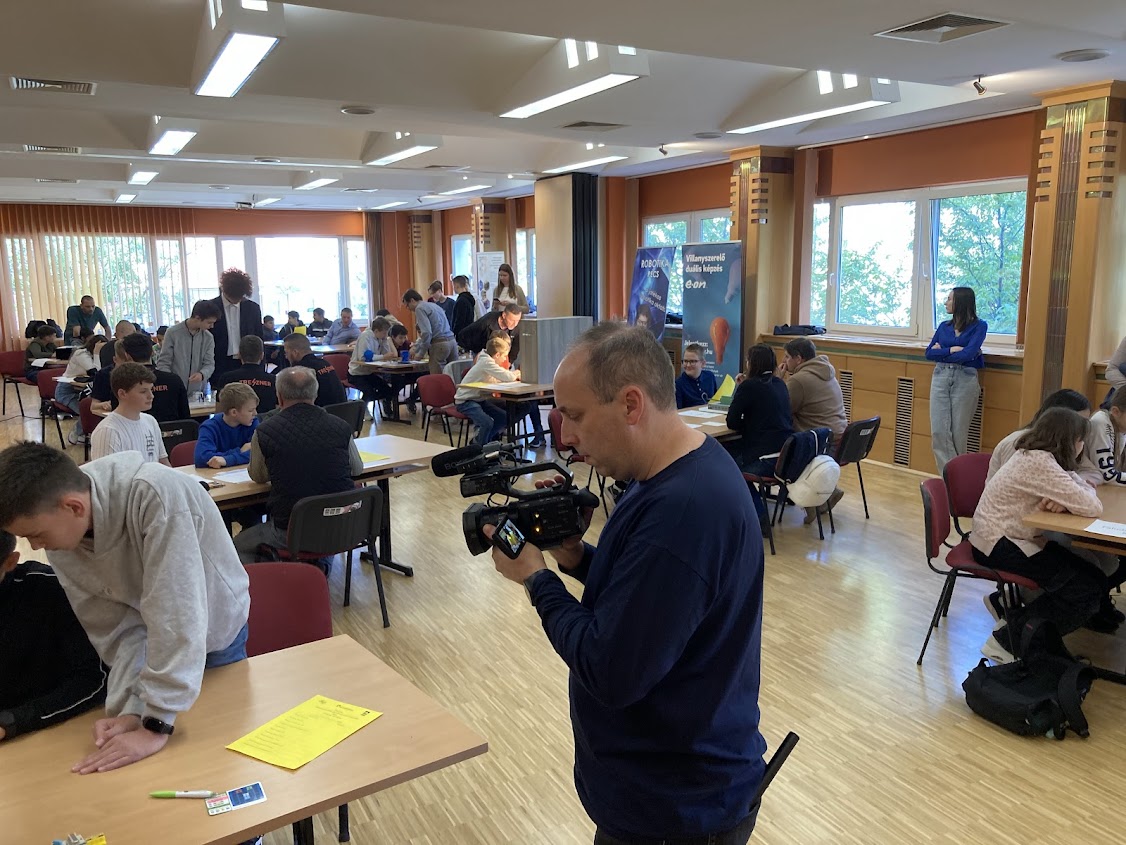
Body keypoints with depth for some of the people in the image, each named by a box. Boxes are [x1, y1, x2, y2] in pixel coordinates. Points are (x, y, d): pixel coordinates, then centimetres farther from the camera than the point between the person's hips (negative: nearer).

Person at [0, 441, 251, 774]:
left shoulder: (155, 496, -40)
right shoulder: (60, 535, -18)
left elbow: (175, 615, -40)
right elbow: (117, 627, -15)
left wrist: (156, 724, -38)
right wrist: (131, 709, -28)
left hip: (214, 632, -4)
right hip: (153, 636, 5)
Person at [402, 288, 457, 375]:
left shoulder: (420, 309, -3)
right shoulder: (433, 305, 23)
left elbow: (427, 333, -14)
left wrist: (420, 354, -5)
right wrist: (415, 347, 34)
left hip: (439, 345, -8)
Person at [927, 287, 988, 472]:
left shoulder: (979, 326, 0)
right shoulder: (944, 326, 13)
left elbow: (968, 354, -15)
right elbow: (929, 353, 3)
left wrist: (942, 351, -4)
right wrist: (952, 350, -9)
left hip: (965, 379, -4)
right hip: (940, 377, 4)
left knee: (958, 433, 0)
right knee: (938, 432, -5)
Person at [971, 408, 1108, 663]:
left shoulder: (1033, 455, 7)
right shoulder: (1040, 464, -23)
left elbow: (1082, 489, 10)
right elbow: (1092, 508, -25)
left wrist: (1063, 500, -14)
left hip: (1012, 538, 10)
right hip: (997, 545, -10)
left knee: (1094, 578, 4)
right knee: (1086, 589, -11)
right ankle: (1008, 641, -4)